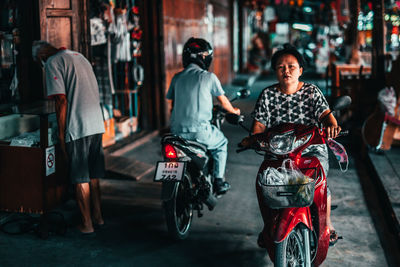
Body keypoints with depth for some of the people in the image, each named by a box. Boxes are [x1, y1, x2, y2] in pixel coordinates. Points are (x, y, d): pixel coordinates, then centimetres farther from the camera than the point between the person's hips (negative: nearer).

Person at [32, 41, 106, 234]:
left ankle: (86, 224, 10)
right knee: (93, 176, 17)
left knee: (81, 179, 2)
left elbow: (62, 100, -15)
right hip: (97, 125, 8)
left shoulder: (53, 63, -6)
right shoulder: (79, 56, 19)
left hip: (77, 128, -8)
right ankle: (98, 216, 26)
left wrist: (61, 134, -9)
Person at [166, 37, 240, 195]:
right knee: (221, 143, 25)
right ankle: (219, 181, 21)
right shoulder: (208, 77, -4)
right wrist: (234, 111, 29)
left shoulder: (177, 77, 7)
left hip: (177, 131, 4)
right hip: (199, 131, -4)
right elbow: (223, 101, 8)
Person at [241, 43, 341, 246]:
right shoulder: (268, 95, 7)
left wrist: (332, 125, -30)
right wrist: (253, 138, -19)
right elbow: (260, 122, 2)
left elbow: (324, 113, -7)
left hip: (312, 149, -1)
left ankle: (326, 224, 2)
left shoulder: (311, 91, 5)